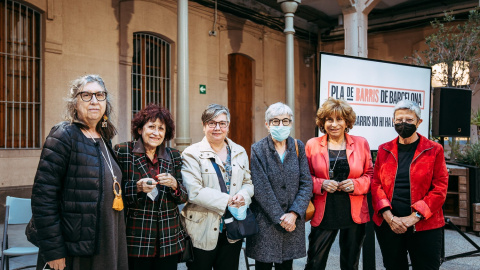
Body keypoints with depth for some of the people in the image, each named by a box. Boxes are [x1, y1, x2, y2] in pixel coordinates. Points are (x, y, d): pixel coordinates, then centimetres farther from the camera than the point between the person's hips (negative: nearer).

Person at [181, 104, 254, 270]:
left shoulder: (239, 152, 10)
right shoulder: (192, 154, -8)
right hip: (202, 232, -4)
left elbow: (248, 182, 12)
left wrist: (243, 195, -10)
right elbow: (193, 192, -18)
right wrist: (227, 201, -18)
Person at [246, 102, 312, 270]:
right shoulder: (258, 149, -5)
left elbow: (306, 183, -1)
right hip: (266, 220, -2)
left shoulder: (298, 147, 4)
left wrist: (294, 213, -11)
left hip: (293, 220, 3)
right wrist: (280, 217, -12)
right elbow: (261, 189, -10)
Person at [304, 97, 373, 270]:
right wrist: (321, 184, -14)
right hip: (323, 215, -1)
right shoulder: (312, 145, 1)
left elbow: (370, 174, 8)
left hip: (354, 215, 1)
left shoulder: (361, 143, 4)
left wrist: (356, 184, -11)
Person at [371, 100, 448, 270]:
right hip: (387, 224, 2)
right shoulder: (384, 150, 8)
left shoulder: (434, 150, 1)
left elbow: (440, 188, -4)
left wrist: (415, 216, -13)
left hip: (424, 226, -2)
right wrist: (388, 215, -10)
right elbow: (376, 184, 3)